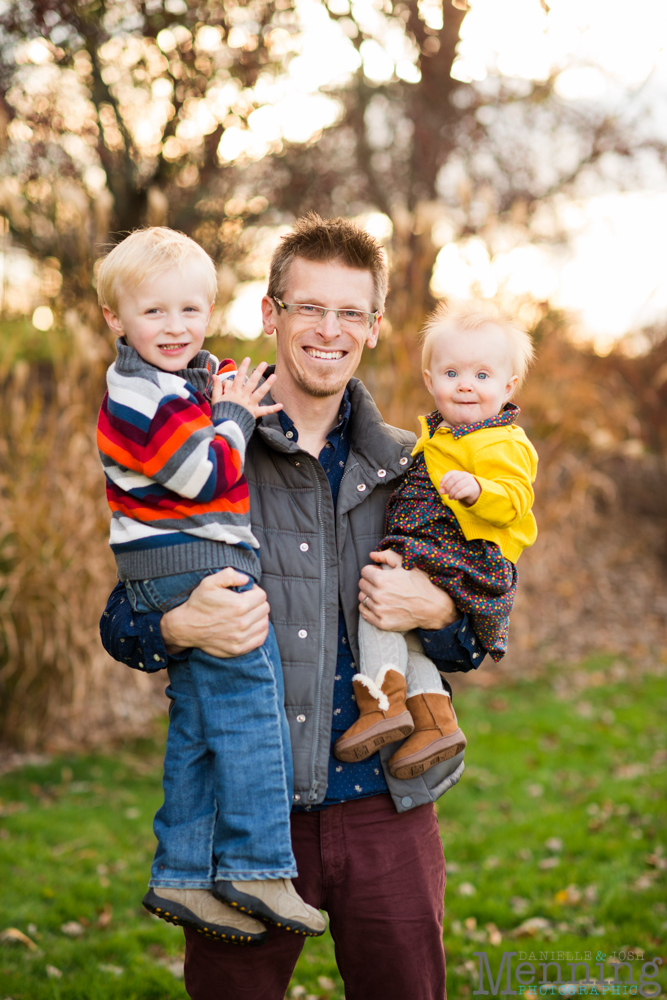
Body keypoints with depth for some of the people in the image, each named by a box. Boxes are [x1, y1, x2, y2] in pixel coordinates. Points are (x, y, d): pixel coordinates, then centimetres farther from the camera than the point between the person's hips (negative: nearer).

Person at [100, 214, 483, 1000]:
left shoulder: (409, 469, 8)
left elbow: (480, 644, 13)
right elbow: (121, 622, 5)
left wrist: (436, 611, -9)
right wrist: (182, 627, -16)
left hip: (384, 810, 2)